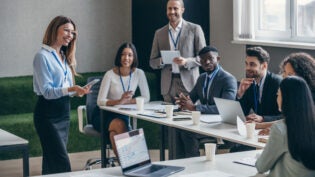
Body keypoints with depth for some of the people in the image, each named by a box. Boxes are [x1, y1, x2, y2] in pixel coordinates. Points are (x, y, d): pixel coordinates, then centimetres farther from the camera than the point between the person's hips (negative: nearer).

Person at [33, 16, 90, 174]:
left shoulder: (64, 57, 15)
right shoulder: (43, 56, -11)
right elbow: (47, 91, -17)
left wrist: (79, 90, -2)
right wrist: (70, 89, -30)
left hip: (64, 112, 8)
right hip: (48, 115, -8)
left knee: (51, 161, 9)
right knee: (62, 163, -15)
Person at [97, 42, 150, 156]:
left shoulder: (138, 73, -4)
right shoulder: (110, 75, -13)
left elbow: (146, 98, -5)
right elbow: (100, 101, -17)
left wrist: (126, 101, -17)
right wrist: (119, 101, -33)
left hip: (123, 115, 2)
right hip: (105, 114, -2)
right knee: (119, 125, -34)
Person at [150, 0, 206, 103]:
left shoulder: (195, 29, 4)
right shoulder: (159, 33, 12)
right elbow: (152, 63, 13)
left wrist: (186, 62, -16)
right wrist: (162, 60, -9)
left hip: (188, 84, -2)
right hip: (168, 86, 2)